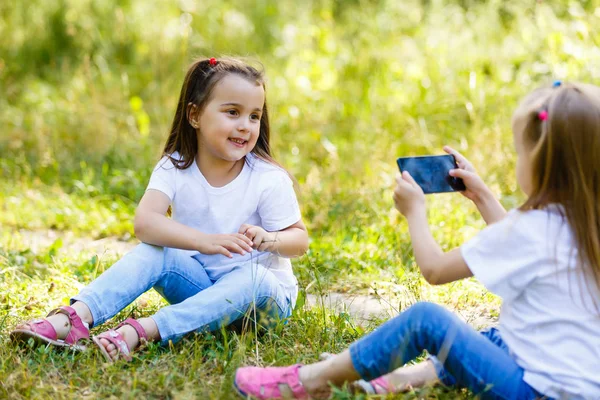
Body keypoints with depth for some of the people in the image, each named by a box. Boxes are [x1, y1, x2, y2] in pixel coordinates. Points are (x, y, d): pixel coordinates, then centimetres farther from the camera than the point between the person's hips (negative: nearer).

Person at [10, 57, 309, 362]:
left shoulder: (270, 180, -14)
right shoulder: (174, 168, -10)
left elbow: (299, 239, -8)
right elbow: (144, 222, -26)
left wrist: (268, 239, -32)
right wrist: (203, 241, -42)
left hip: (264, 292, -2)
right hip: (198, 280, 2)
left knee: (255, 279, -36)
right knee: (153, 251, -24)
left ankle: (142, 331, -48)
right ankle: (76, 317, -42)